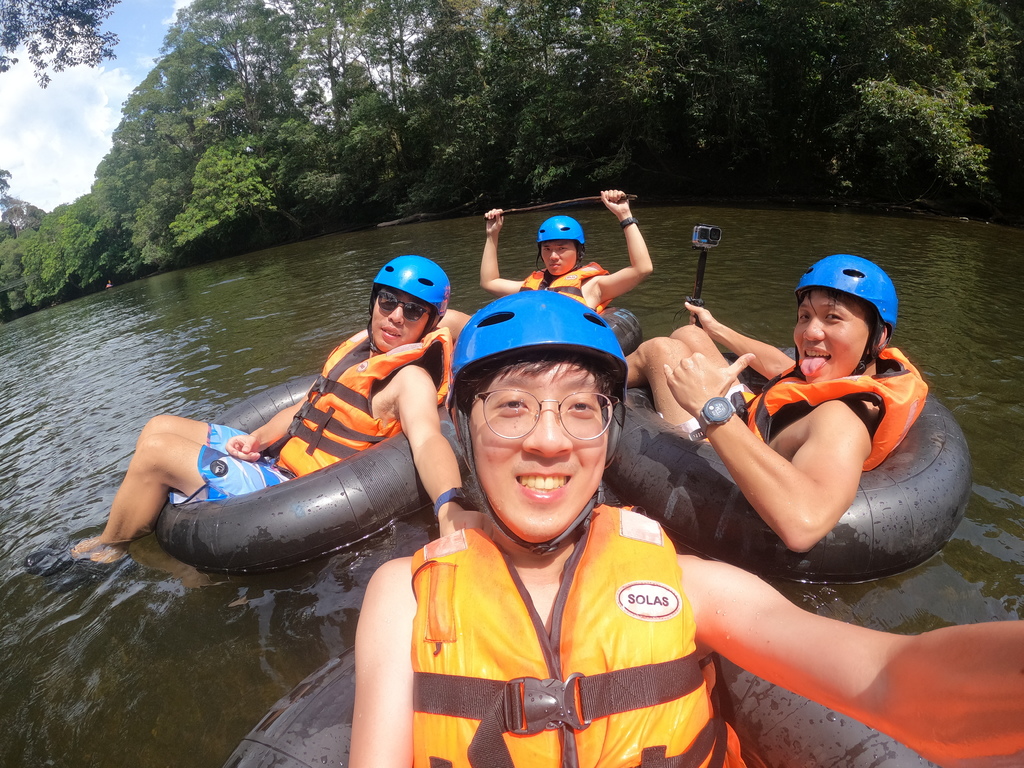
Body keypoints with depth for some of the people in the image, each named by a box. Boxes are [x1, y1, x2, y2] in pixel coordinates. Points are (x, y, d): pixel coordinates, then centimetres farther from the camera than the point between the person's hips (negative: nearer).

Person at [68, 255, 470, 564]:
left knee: (155, 451, -10)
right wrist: (257, 439, -2)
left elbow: (427, 439, -38)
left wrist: (449, 505, -58)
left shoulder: (410, 379, -18)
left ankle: (105, 550, 16)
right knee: (159, 427, 13)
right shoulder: (359, 348, 8)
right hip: (274, 457, 9)